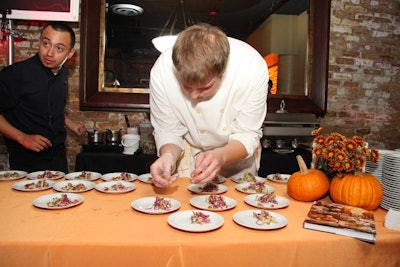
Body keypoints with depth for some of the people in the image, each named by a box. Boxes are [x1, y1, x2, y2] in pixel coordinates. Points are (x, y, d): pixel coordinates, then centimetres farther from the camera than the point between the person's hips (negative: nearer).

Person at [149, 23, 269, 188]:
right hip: (190, 151, 0)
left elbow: (248, 135, -23)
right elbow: (168, 131, -17)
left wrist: (221, 156, -43)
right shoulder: (162, 70, -29)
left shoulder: (254, 68, -32)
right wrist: (168, 155, -39)